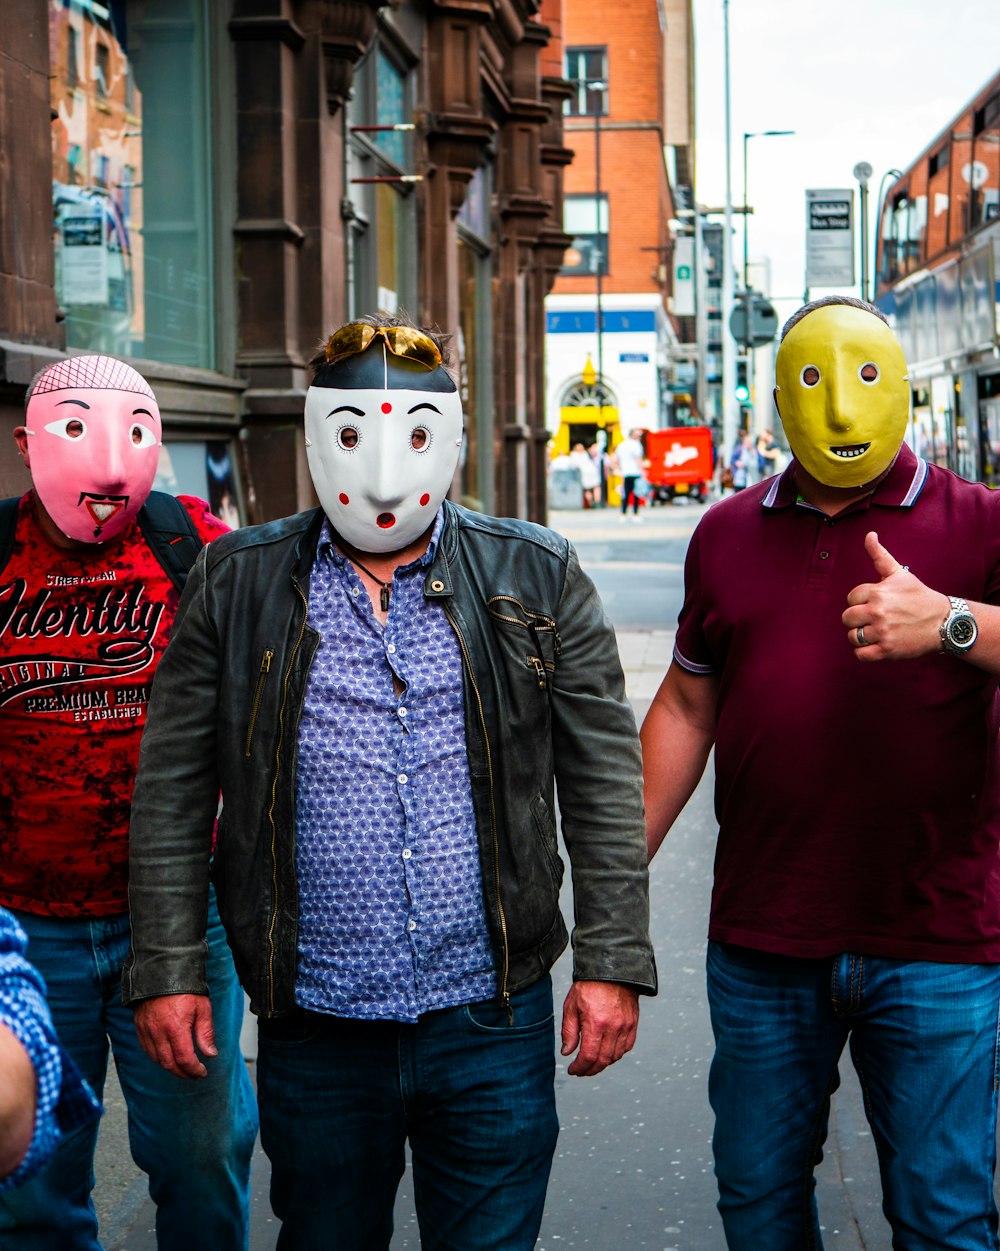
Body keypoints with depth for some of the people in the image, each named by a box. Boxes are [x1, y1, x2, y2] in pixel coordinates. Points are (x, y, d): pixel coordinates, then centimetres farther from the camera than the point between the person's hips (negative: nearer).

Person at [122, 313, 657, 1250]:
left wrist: (612, 962, -3)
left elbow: (603, 780, 2)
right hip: (315, 1031, 0)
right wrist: (166, 970, -1)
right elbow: (173, 791, 3)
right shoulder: (238, 583, 2)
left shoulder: (535, 580, 2)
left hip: (493, 1024, 0)